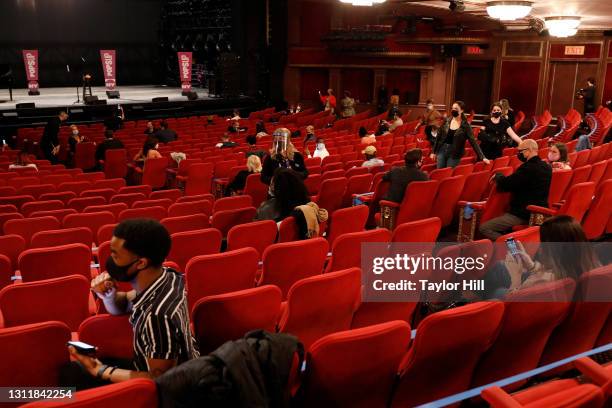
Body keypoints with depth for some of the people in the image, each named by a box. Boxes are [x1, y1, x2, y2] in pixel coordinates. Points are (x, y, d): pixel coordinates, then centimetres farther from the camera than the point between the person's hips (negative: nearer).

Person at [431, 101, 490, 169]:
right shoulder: (446, 121, 2)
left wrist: (482, 157, -14)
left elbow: (473, 141, -9)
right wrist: (433, 152, 9)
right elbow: (438, 136, 9)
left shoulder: (465, 126, -7)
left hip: (454, 154, -3)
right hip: (442, 150, 3)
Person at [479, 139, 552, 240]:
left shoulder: (529, 167, -20)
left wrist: (497, 176, 2)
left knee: (484, 228, -16)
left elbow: (505, 185, -18)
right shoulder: (546, 167, 10)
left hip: (524, 214, -10)